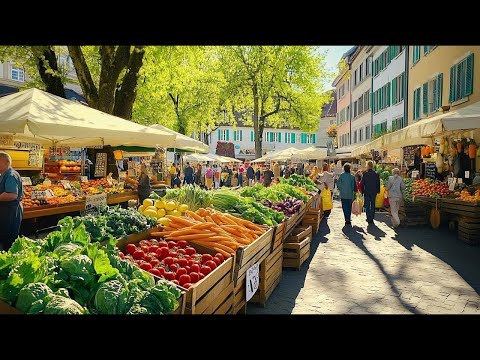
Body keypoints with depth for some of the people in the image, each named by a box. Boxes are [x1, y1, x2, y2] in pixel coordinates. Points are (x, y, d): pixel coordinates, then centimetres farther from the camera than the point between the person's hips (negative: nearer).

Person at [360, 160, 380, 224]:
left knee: (367, 206, 5)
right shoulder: (376, 174, -1)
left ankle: (369, 218, 2)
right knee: (373, 205, 12)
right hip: (374, 192, 3)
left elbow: (362, 184, -8)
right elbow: (378, 184, 3)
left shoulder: (365, 174, -10)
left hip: (366, 192, -3)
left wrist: (362, 191, 2)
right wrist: (377, 191, 12)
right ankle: (371, 219, 14)